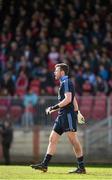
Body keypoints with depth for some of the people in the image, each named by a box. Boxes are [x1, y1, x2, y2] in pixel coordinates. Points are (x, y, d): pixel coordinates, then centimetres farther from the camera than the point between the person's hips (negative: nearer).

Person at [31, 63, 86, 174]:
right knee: (52, 139, 5)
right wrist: (77, 112, 32)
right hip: (62, 116, 10)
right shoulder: (64, 83, 21)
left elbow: (68, 99, -21)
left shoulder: (66, 83, -9)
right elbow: (73, 100, 28)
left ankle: (81, 167, -7)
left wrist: (54, 108, -17)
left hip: (68, 115, -10)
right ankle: (44, 165, 4)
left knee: (73, 140, -9)